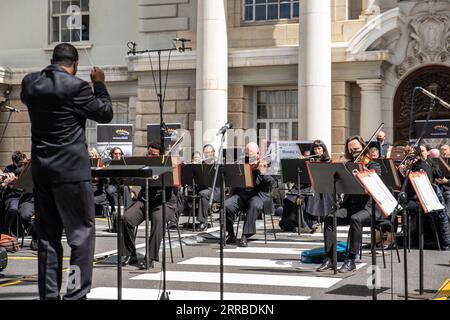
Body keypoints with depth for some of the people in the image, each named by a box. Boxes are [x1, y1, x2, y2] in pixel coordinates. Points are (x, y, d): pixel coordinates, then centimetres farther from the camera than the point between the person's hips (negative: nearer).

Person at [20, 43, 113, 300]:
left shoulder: (30, 83, 3)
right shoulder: (76, 87, -14)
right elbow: (105, 114, -3)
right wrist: (99, 85, 10)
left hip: (41, 170, 6)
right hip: (72, 170, -6)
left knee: (47, 235, 12)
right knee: (82, 233, 2)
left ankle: (49, 293, 15)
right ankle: (77, 293, 0)